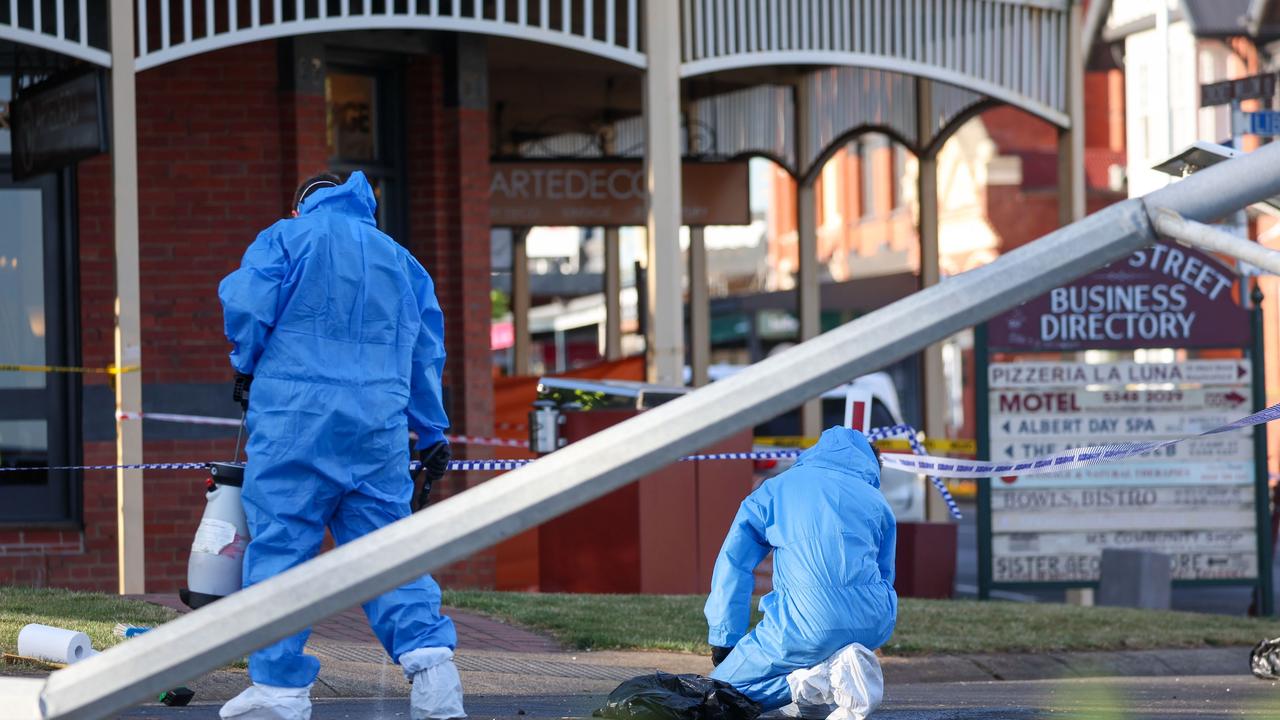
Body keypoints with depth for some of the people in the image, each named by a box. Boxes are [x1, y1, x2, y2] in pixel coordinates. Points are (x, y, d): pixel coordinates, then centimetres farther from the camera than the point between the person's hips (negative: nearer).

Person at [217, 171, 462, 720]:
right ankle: (431, 666, -11)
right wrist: (432, 434, 27)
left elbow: (246, 305, -7)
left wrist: (246, 368, 12)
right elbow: (426, 353, 22)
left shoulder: (286, 238, 6)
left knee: (281, 544, -1)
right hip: (379, 423, 4)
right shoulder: (398, 259, 21)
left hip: (296, 413, -4)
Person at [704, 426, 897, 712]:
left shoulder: (777, 488, 17)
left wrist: (724, 640, 16)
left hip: (807, 627, -4)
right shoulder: (876, 501, 21)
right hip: (875, 627, 4)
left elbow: (733, 562, 11)